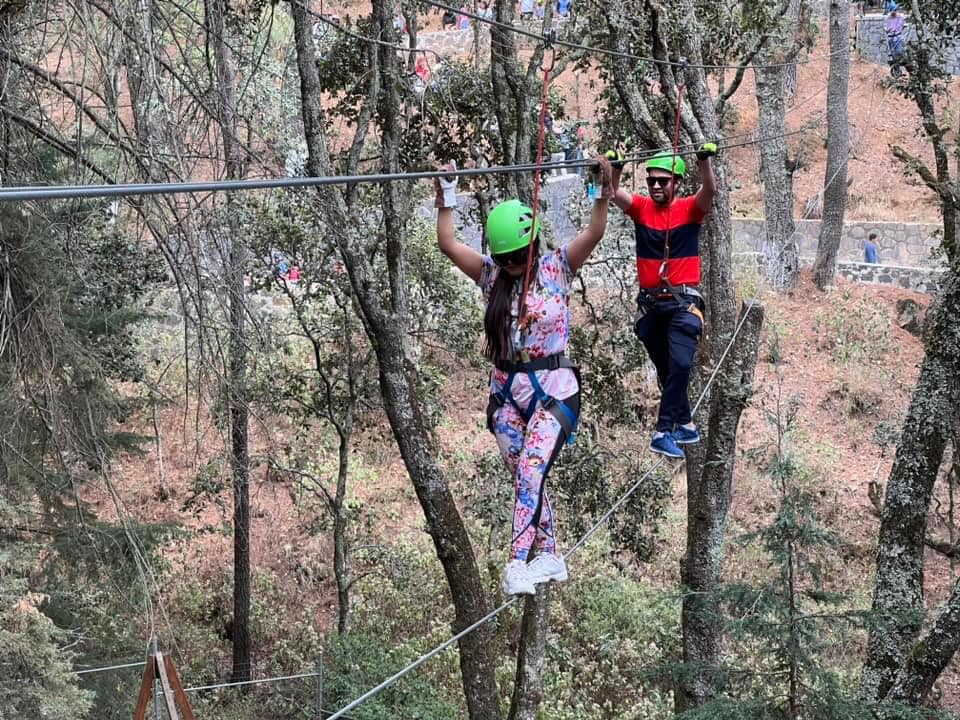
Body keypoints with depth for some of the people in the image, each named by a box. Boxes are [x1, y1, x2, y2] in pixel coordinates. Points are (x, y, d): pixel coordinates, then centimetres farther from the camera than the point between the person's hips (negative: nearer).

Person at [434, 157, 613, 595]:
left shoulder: (556, 267, -3)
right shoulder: (490, 274, 6)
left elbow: (594, 234, -16)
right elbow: (447, 243, 1)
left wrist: (604, 193, -27)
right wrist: (447, 197, -2)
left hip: (552, 388, -5)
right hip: (506, 390, 5)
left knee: (531, 469, -20)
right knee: (525, 476, 7)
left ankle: (518, 562, -26)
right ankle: (549, 557, 18)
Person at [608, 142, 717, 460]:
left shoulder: (690, 208, -2)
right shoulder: (641, 208, 4)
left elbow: (709, 189, -20)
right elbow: (615, 193, -13)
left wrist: (705, 160, -38)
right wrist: (615, 169, -33)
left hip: (683, 302, -4)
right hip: (650, 303, 4)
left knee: (680, 364, -20)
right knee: (665, 370, 15)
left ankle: (664, 431, -20)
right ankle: (685, 424, 31)